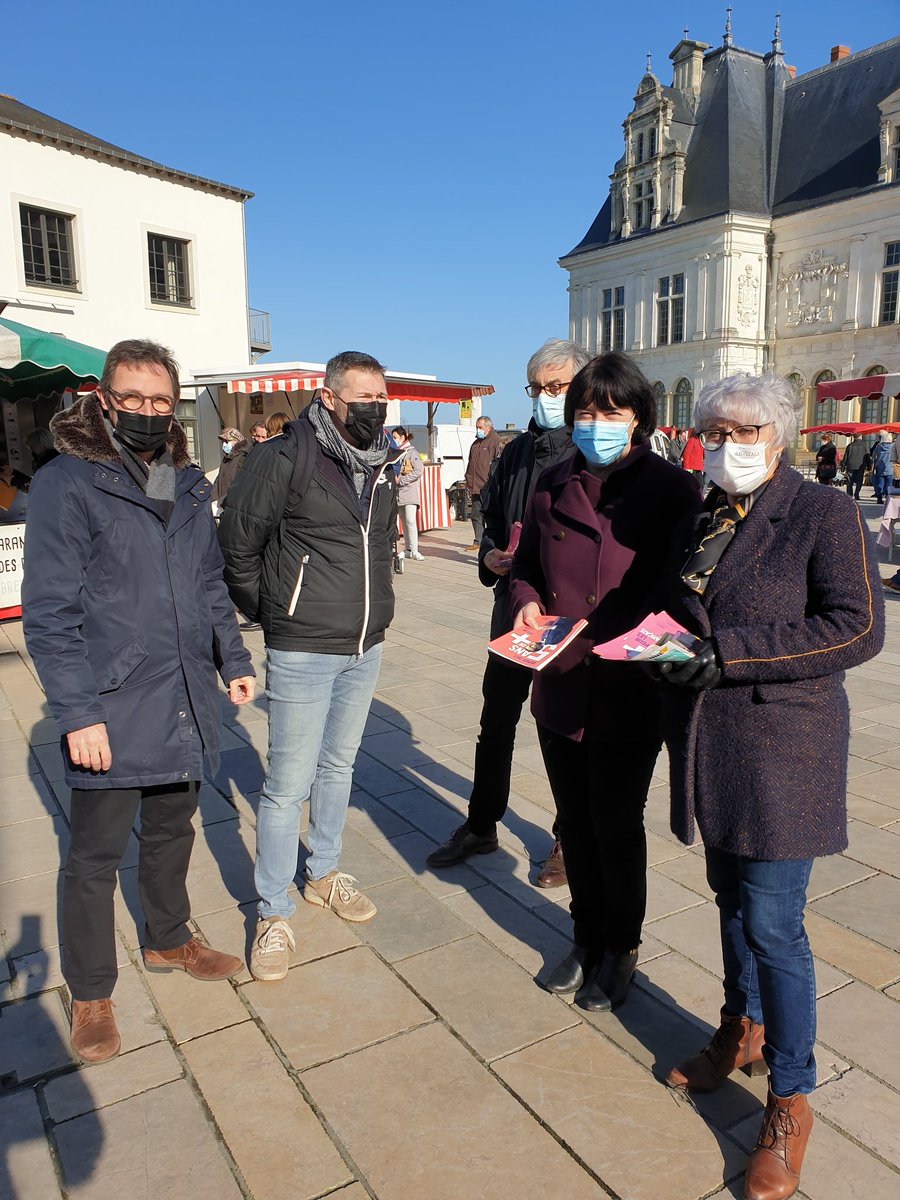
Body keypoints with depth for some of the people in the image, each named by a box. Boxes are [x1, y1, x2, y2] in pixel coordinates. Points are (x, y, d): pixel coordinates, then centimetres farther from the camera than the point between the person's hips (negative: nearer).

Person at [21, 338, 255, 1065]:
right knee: (97, 855, 9)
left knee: (172, 832, 22)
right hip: (112, 712, -5)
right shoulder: (67, 483, -11)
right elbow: (49, 611, -13)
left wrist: (233, 658, 11)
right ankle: (90, 994, 29)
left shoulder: (187, 483, 8)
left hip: (186, 704, 6)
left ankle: (168, 941, 44)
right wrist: (76, 712, -17)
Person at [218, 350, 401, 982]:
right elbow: (237, 541, -8)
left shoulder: (383, 464, 6)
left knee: (338, 765, 20)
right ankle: (274, 914, 17)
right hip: (302, 651, -6)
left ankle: (325, 871, 40)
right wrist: (271, 610, -1)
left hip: (366, 649, 7)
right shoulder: (286, 457, -15)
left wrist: (374, 606, 15)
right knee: (289, 784, 0)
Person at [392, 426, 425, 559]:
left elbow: (419, 471, -15)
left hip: (410, 490, -7)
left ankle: (414, 550, -11)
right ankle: (408, 550, 13)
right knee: (404, 521, 8)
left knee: (410, 520, -13)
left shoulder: (411, 452, -6)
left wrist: (401, 480, -14)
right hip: (399, 493, 7)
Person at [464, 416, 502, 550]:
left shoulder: (496, 442, -5)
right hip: (475, 488, 8)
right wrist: (469, 484, 18)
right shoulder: (476, 444, 19)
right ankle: (478, 541, 19)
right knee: (476, 515, 11)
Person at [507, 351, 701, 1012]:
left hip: (629, 693, -4)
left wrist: (630, 638, -22)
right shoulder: (554, 485, 6)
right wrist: (527, 600, -5)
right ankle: (587, 937, 40)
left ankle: (621, 948, 35)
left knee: (616, 826, 10)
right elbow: (526, 565, 16)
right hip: (559, 688, 4)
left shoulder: (672, 490, -7)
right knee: (576, 820, 18)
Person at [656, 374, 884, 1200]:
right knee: (732, 897, 20)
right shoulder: (700, 527, 11)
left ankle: (790, 1104, 18)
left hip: (782, 747, -6)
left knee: (773, 924, -2)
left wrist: (730, 651, -22)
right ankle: (742, 1034, 41)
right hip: (709, 747, 7)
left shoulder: (824, 514, -9)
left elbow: (859, 627, -18)